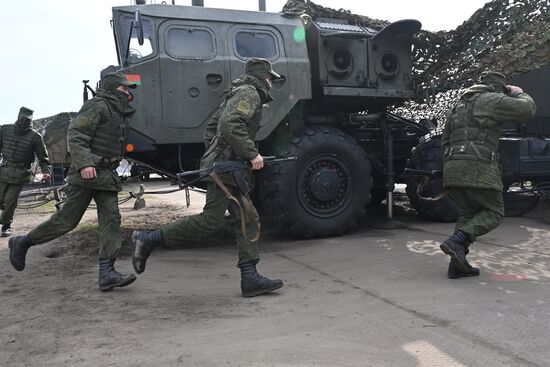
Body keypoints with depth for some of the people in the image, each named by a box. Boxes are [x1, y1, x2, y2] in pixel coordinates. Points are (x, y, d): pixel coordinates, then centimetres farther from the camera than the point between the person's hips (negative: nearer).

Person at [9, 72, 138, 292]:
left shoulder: (121, 113, 21)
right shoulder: (97, 106, -6)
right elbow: (76, 134, -17)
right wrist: (84, 163, -27)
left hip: (107, 175, 8)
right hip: (87, 173, -8)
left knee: (111, 219, -5)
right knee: (67, 219, -3)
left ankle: (106, 273, -9)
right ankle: (22, 243, 20)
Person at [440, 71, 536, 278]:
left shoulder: (459, 105, 27)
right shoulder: (492, 100, 2)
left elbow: (445, 140, 27)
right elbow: (527, 109, -3)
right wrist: (518, 93, 17)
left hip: (452, 168, 8)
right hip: (477, 168, -8)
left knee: (468, 214, 13)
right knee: (494, 213, 3)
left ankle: (457, 265, 4)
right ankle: (456, 241, -18)